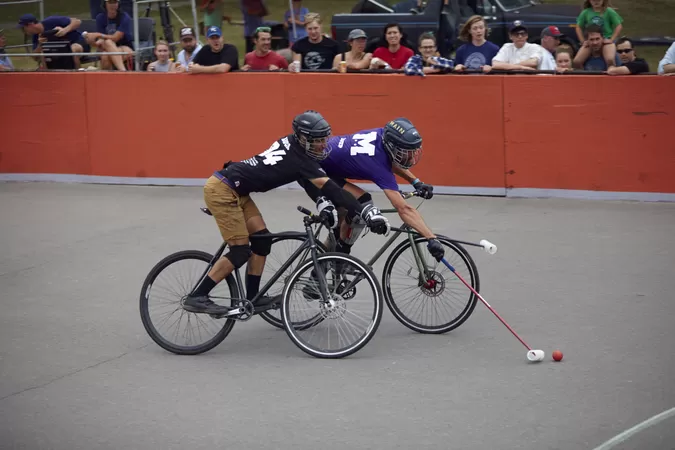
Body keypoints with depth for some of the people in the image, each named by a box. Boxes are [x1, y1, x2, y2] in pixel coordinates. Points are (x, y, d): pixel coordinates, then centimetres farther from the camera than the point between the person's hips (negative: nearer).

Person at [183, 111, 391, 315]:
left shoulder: (291, 144, 5)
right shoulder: (299, 160, -19)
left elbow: (314, 181, 13)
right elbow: (332, 189, -23)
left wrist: (325, 204, -4)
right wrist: (366, 212, -27)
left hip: (234, 190, 10)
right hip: (222, 191, -10)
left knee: (262, 239, 9)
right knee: (241, 252, -9)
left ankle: (252, 298, 17)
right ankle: (197, 298, -5)